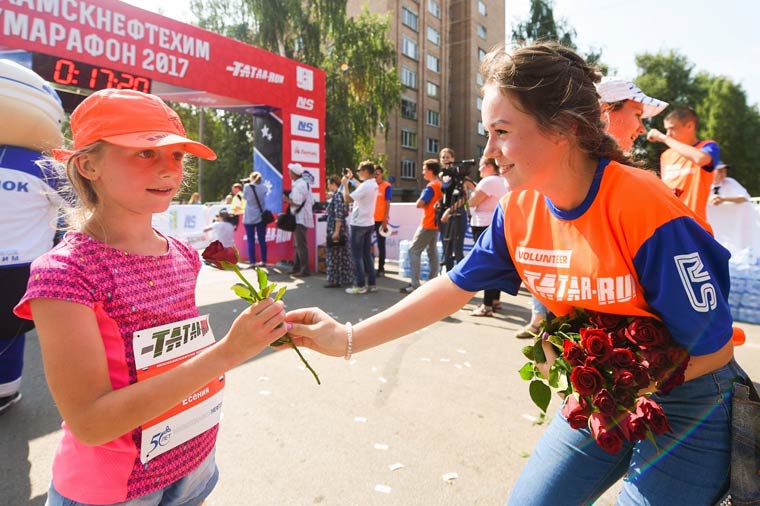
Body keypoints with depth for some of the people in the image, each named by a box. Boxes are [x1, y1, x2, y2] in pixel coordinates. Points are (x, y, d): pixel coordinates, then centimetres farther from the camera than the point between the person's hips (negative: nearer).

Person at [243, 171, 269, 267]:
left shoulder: (247, 187, -7)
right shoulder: (263, 188, 0)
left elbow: (244, 198, 8)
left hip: (249, 218, -3)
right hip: (261, 217, 3)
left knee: (251, 241, 0)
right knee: (262, 240, 8)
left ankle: (252, 262, -2)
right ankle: (263, 261, 13)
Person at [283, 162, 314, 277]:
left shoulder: (298, 186, -16)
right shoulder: (305, 184, 14)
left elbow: (297, 203, -22)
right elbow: (311, 201, 14)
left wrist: (286, 199, -6)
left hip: (300, 219, -10)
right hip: (303, 217, 10)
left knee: (300, 245, -7)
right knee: (298, 244, 16)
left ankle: (305, 270, -4)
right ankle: (297, 267, 23)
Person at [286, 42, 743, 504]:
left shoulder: (642, 207, -28)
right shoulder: (518, 211, -12)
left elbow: (712, 348, -20)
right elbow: (453, 288, -8)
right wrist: (347, 339, -12)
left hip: (687, 407, -4)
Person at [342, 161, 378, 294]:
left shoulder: (365, 186, -20)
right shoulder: (373, 185, 9)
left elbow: (347, 199, -21)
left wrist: (345, 184, -9)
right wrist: (351, 178, 23)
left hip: (358, 224, -9)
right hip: (369, 223, 9)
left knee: (357, 255, -1)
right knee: (367, 254, 13)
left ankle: (360, 285, 3)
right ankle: (372, 283, 16)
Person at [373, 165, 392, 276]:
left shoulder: (387, 186, -4)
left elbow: (387, 204, -7)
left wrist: (385, 220, -13)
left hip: (380, 220, -5)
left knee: (381, 245, 4)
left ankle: (381, 269, 12)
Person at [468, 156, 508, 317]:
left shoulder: (488, 181, -15)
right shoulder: (503, 181, 15)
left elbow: (472, 202, -14)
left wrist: (473, 189, 3)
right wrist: (475, 188, 14)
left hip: (485, 226, -10)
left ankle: (487, 305, -7)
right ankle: (495, 300, 24)